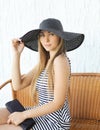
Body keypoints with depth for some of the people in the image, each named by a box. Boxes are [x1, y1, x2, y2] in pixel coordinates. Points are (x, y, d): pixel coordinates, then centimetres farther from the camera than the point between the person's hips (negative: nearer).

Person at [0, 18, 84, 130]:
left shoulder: (60, 60, -17)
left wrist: (23, 115, -16)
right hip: (41, 113, 8)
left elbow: (58, 103, -20)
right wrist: (16, 54, -3)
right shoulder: (44, 62, 7)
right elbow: (17, 85, 2)